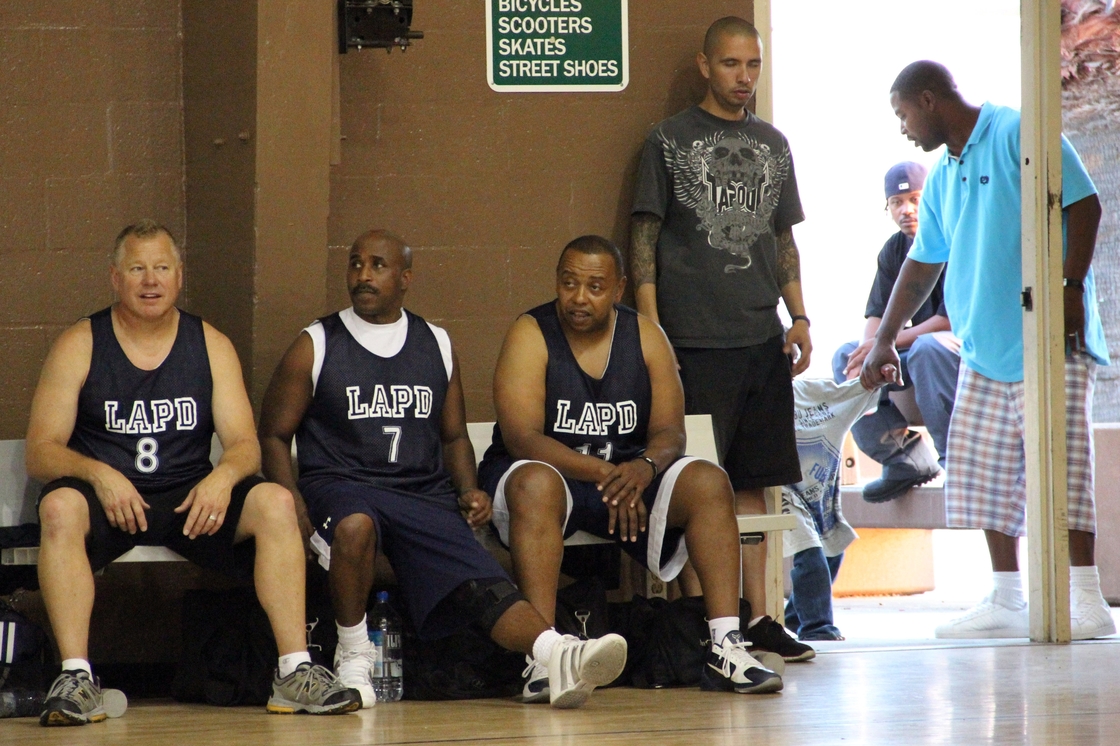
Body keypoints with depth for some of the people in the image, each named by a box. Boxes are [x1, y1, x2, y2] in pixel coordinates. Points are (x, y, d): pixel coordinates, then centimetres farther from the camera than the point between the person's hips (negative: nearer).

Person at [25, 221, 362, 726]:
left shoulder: (211, 346, 9)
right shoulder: (79, 347, 1)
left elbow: (245, 445, 3)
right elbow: (40, 452, -4)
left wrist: (223, 476, -21)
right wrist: (99, 474, -25)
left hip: (190, 500, 2)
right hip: (108, 500, -2)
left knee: (275, 502, -24)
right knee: (60, 507, -35)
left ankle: (294, 673, -25)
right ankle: (76, 676, -39)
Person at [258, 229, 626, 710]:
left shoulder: (436, 346, 17)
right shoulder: (315, 347, 7)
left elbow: (454, 436, 24)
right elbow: (274, 435, 9)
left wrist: (469, 492, 4)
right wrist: (292, 504, -9)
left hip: (425, 495, 3)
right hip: (340, 485, -3)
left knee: (480, 580, -22)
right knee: (355, 525, -38)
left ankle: (556, 657, -46)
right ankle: (353, 658, -19)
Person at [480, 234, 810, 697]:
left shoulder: (645, 337, 4)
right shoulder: (530, 335, -9)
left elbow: (670, 430, -1)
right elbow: (522, 437, -19)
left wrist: (644, 467, -26)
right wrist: (602, 474, -30)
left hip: (626, 474, 4)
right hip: (551, 472, -4)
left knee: (708, 482, -19)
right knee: (536, 484, -39)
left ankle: (726, 646, -25)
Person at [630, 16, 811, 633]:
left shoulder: (772, 145, 15)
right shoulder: (670, 141, 1)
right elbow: (644, 238, -1)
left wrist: (798, 316, 8)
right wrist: (651, 331, -9)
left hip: (763, 339, 5)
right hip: (695, 342, -5)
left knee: (752, 481, 7)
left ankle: (757, 617, 11)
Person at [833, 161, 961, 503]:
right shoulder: (894, 250, 9)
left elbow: (951, 320, -21)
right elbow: (878, 314, 4)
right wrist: (865, 360, -18)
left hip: (971, 348, -8)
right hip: (913, 351, 8)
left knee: (928, 347, -38)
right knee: (845, 357, -5)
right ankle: (905, 459, -10)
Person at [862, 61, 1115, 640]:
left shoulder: (1018, 135, -6)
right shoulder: (942, 178, 18)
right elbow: (921, 266, 25)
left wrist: (1072, 286, -17)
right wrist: (884, 341, 27)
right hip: (984, 352, 9)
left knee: (1061, 463, -10)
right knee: (982, 470, 5)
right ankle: (1006, 602, 11)